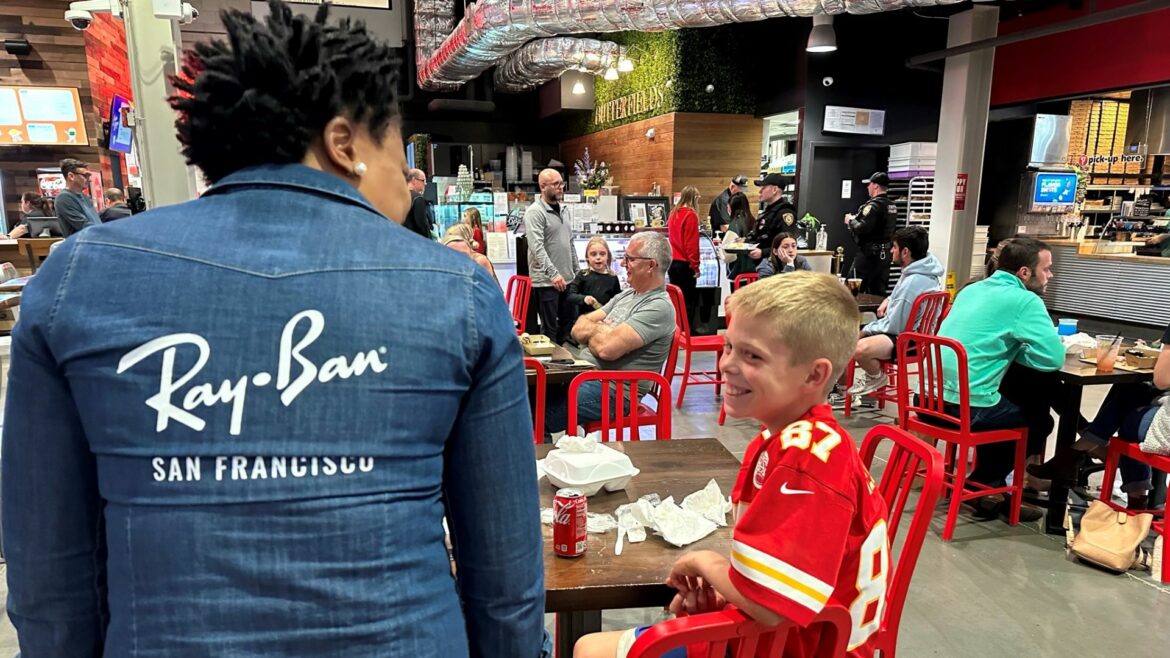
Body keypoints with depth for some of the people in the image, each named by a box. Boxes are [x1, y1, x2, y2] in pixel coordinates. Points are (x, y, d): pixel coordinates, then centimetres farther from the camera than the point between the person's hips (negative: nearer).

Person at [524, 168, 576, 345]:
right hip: (546, 281, -8)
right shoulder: (535, 212, -11)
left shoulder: (560, 210, 15)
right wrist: (553, 274, -24)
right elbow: (537, 247, -20)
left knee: (566, 326, 15)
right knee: (549, 330, -2)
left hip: (566, 279, 8)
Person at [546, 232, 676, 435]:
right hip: (583, 374, 9)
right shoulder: (626, 295, 16)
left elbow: (607, 348, -23)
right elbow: (578, 329, 12)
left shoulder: (659, 307, -13)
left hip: (612, 391, -9)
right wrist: (599, 331, -10)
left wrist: (591, 329, -1)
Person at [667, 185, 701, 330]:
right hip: (685, 264, -7)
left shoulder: (674, 214, 10)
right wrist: (695, 266, -11)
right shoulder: (691, 215, -11)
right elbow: (692, 243, -15)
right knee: (688, 301, -1)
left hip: (672, 262, 7)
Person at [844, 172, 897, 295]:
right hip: (885, 253, 9)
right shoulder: (892, 206, 11)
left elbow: (862, 229, -25)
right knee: (878, 290, 12)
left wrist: (851, 220, -5)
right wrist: (856, 219, 17)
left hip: (869, 253, -9)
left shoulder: (874, 205, -16)